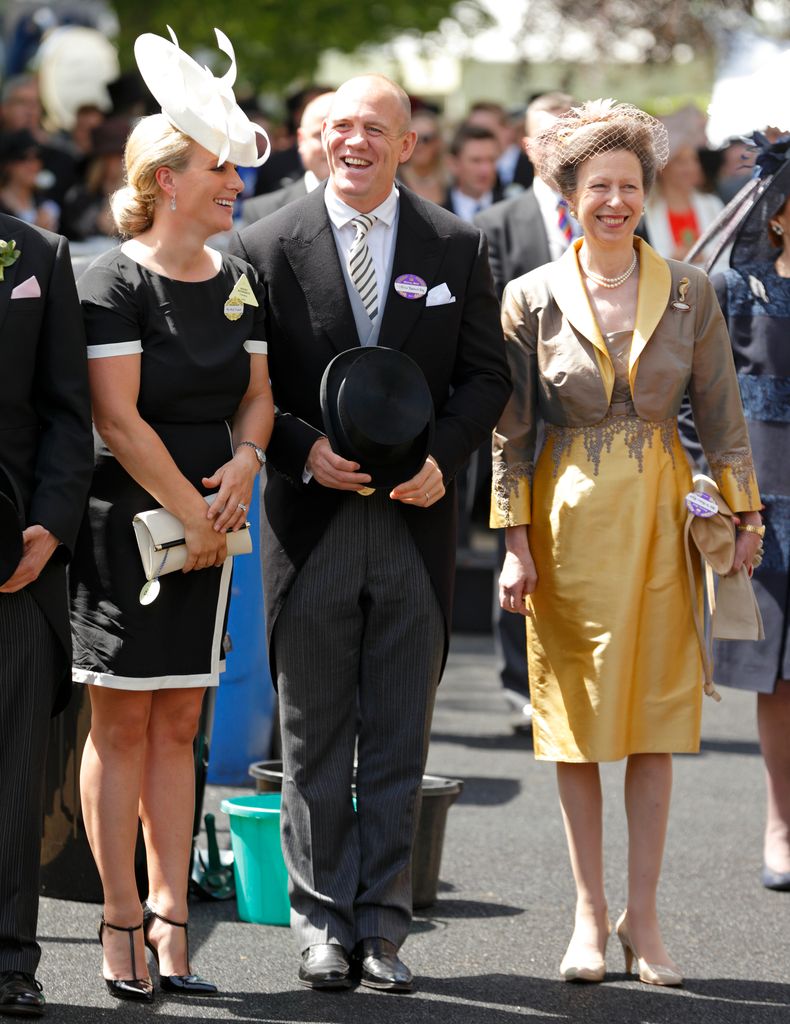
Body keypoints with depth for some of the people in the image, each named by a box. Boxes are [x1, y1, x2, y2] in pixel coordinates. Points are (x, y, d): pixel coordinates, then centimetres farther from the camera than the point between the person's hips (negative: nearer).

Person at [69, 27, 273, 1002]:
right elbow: (119, 419, -15)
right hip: (125, 520, -6)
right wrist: (193, 515, -12)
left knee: (177, 722, 9)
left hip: (206, 521, 6)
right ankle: (121, 923, 7)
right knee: (121, 722, 0)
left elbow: (256, 390, 16)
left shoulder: (236, 282, 9)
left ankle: (169, 916, 14)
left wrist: (245, 459, -5)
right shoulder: (115, 281, -11)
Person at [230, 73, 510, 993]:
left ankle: (381, 925, 12)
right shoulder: (268, 246, 1)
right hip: (310, 520, -1)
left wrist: (441, 457, -9)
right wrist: (306, 450, -13)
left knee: (399, 738, 5)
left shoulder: (456, 247, 5)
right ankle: (325, 923, 15)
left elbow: (486, 374, 7)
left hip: (414, 519, 1)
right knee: (314, 737, 6)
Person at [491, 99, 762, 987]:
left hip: (660, 510, 1)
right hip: (569, 515, -1)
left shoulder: (689, 292, 1)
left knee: (655, 715, 3)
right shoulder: (531, 299, -2)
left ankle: (642, 917, 10)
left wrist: (744, 514, 1)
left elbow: (721, 415, 6)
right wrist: (514, 542, -6)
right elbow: (509, 431, 0)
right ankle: (589, 914, 13)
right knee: (575, 712, 4)